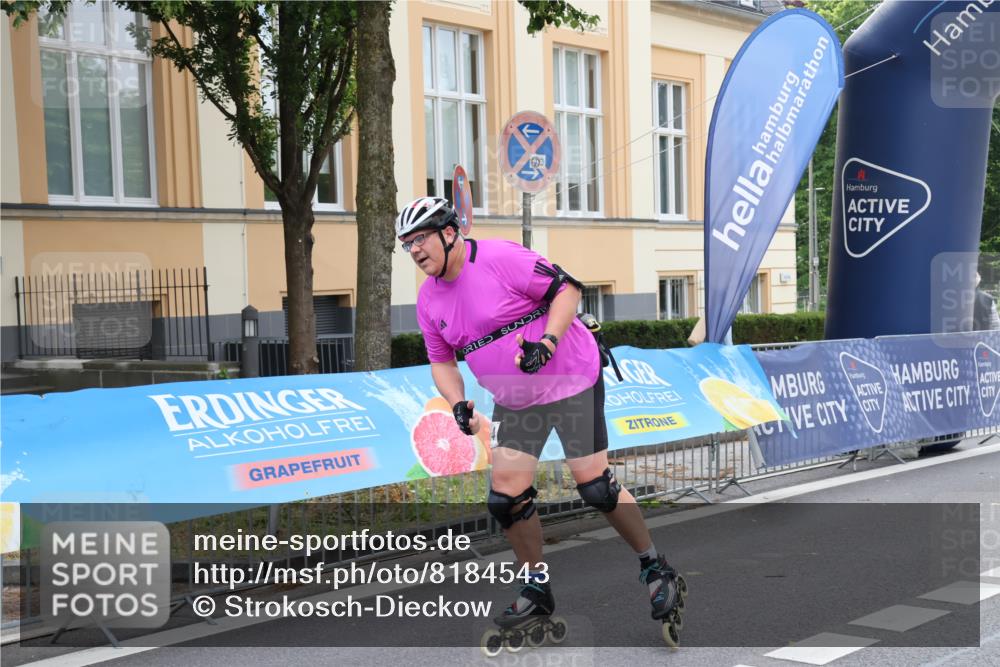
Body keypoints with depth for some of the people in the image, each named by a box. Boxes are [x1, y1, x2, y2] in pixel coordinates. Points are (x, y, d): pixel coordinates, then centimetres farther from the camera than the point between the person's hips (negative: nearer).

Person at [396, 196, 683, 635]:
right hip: (514, 401, 7)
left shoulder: (500, 258, -19)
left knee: (595, 488, -7)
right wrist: (458, 404, -4)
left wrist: (546, 342, -27)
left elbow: (567, 288, -15)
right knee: (506, 499, 0)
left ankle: (656, 569, 13)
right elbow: (441, 360, 12)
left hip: (570, 383, -6)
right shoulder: (428, 300, 3)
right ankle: (537, 588, 20)